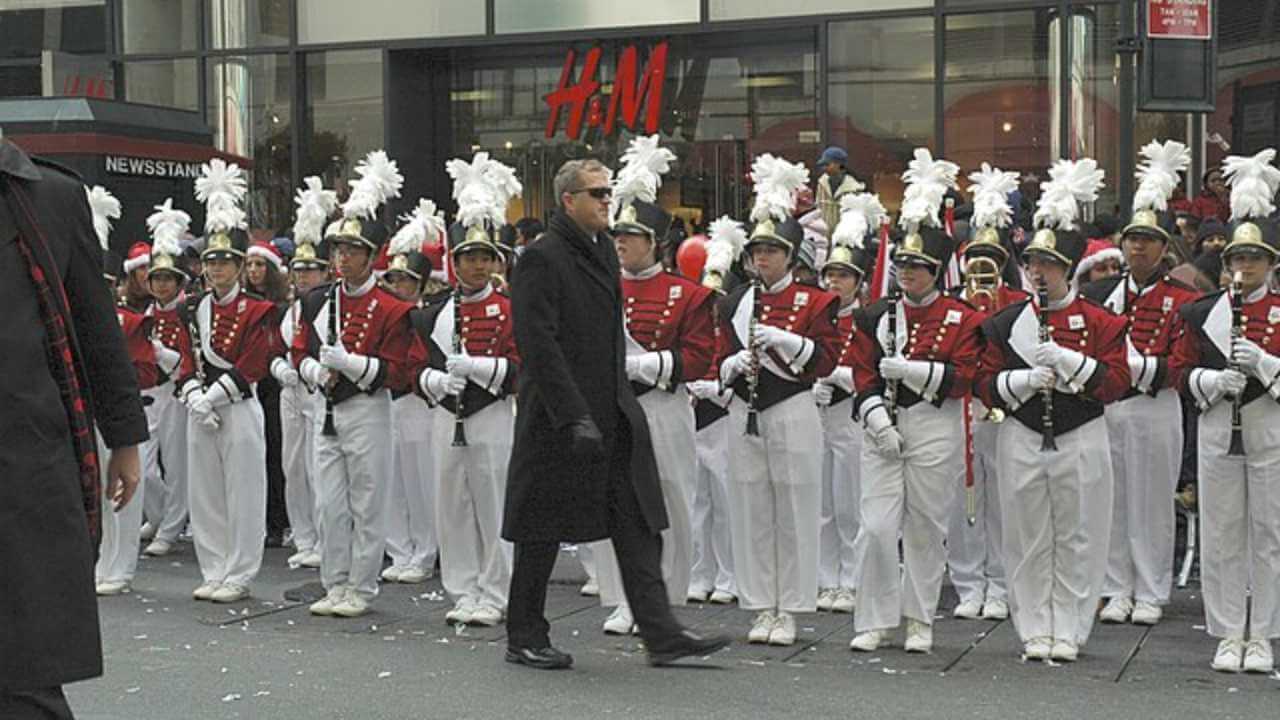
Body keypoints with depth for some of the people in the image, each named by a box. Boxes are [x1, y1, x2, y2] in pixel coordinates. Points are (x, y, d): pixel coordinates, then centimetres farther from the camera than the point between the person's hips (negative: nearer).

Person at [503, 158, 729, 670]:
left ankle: (661, 635, 4)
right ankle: (524, 639, 18)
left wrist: (620, 396, 18)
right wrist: (575, 417, -23)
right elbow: (539, 345, -19)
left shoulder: (604, 251, 13)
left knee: (639, 525, 3)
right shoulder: (541, 258, -12)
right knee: (543, 530, 5)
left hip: (615, 416, 8)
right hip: (560, 420, -7)